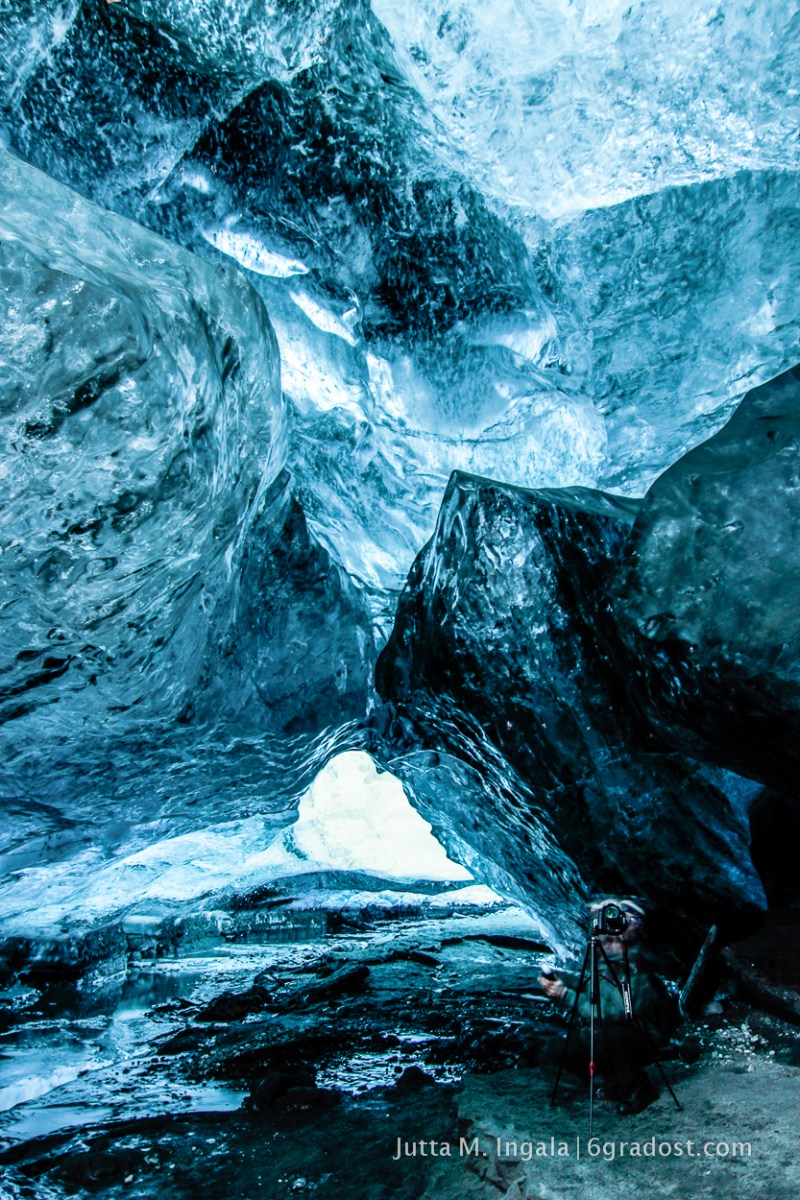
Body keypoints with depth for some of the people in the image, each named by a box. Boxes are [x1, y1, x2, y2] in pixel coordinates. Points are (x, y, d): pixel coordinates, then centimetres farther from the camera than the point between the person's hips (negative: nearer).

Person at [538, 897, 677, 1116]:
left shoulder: (635, 972, -26)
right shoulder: (604, 962, -2)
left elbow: (611, 1013, -33)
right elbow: (590, 1003, 7)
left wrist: (566, 994, -29)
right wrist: (559, 988, -9)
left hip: (643, 1043, -8)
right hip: (608, 1038, 8)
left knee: (601, 1033, -37)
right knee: (556, 1050, -5)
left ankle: (639, 1086, -9)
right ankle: (614, 1079, 14)